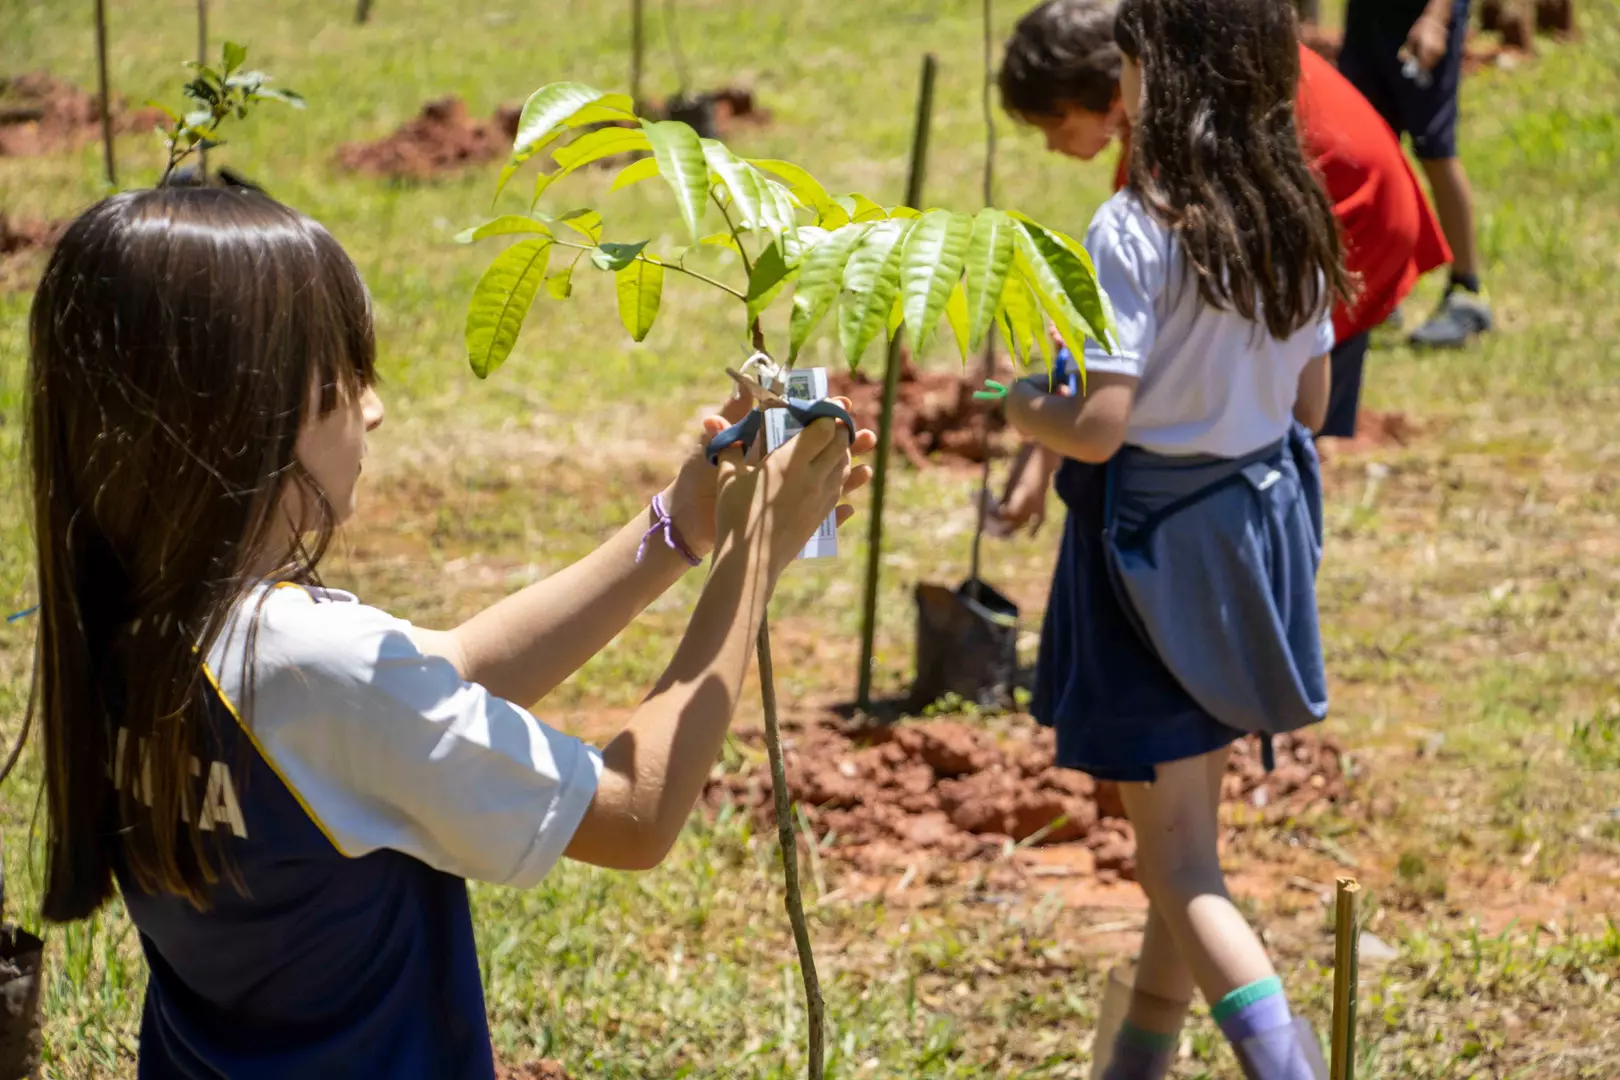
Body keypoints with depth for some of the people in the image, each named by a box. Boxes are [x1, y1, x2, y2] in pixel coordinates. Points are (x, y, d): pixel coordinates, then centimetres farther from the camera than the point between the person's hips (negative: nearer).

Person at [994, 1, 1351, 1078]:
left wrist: (1023, 406, -4)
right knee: (1188, 826, 20)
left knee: (1179, 860, -1)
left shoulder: (1133, 233, -20)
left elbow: (1096, 426, -23)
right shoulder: (1293, 221, 1)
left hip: (1152, 544, -7)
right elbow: (1310, 402, 8)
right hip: (1257, 528, 7)